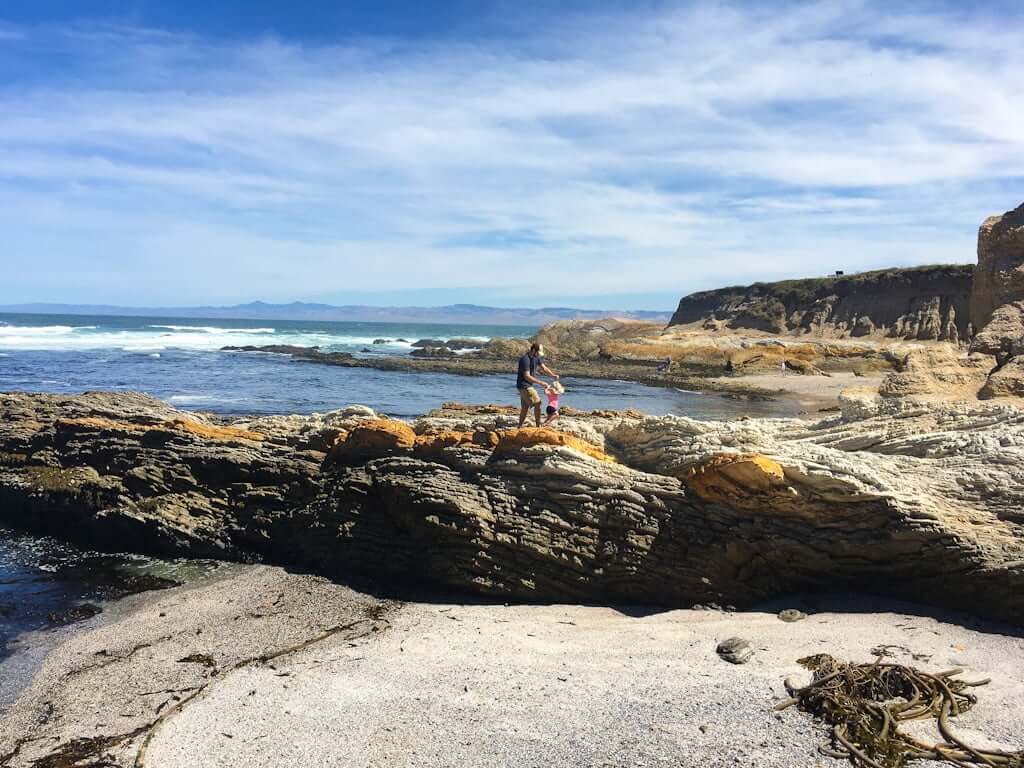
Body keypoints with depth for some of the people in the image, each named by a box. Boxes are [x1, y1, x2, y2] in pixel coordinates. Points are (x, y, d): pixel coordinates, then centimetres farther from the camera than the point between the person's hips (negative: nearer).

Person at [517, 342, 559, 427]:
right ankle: (538, 426, -2)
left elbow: (544, 368, 9)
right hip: (524, 385, -9)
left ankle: (520, 427, 18)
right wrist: (540, 382, -24)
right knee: (537, 403, -8)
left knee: (525, 407, 12)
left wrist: (553, 375, -8)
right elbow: (527, 377, -24)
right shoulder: (525, 360, -22)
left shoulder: (536, 358, 6)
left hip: (527, 386, 9)